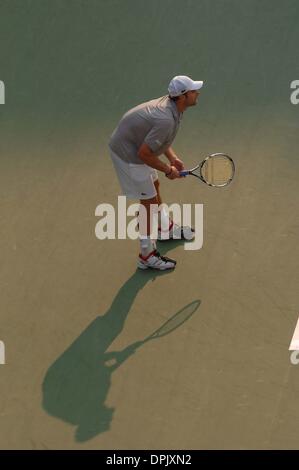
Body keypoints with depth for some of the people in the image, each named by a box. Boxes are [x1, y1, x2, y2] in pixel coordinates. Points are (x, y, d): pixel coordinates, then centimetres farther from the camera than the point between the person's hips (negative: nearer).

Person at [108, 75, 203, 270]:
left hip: (128, 143, 10)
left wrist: (172, 157, 2)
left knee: (155, 187, 26)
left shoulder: (170, 103, -3)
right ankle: (147, 256, 12)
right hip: (129, 156, -10)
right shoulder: (166, 120, -33)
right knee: (149, 202, 0)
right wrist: (168, 170, -16)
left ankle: (166, 228, 50)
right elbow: (144, 153, -29)